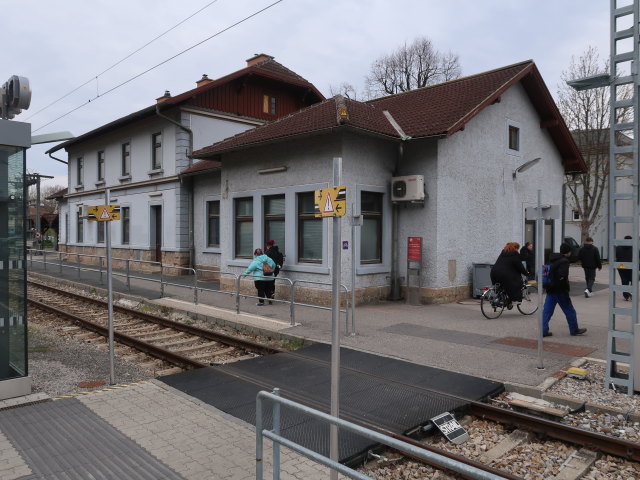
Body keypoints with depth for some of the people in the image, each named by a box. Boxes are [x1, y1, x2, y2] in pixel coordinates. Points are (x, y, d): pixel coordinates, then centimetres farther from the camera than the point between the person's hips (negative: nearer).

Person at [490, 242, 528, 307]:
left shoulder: (503, 252, 23)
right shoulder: (515, 255, 0)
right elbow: (520, 267, 2)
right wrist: (526, 273, 19)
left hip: (494, 273, 7)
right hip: (504, 275, -7)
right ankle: (509, 303, 8)